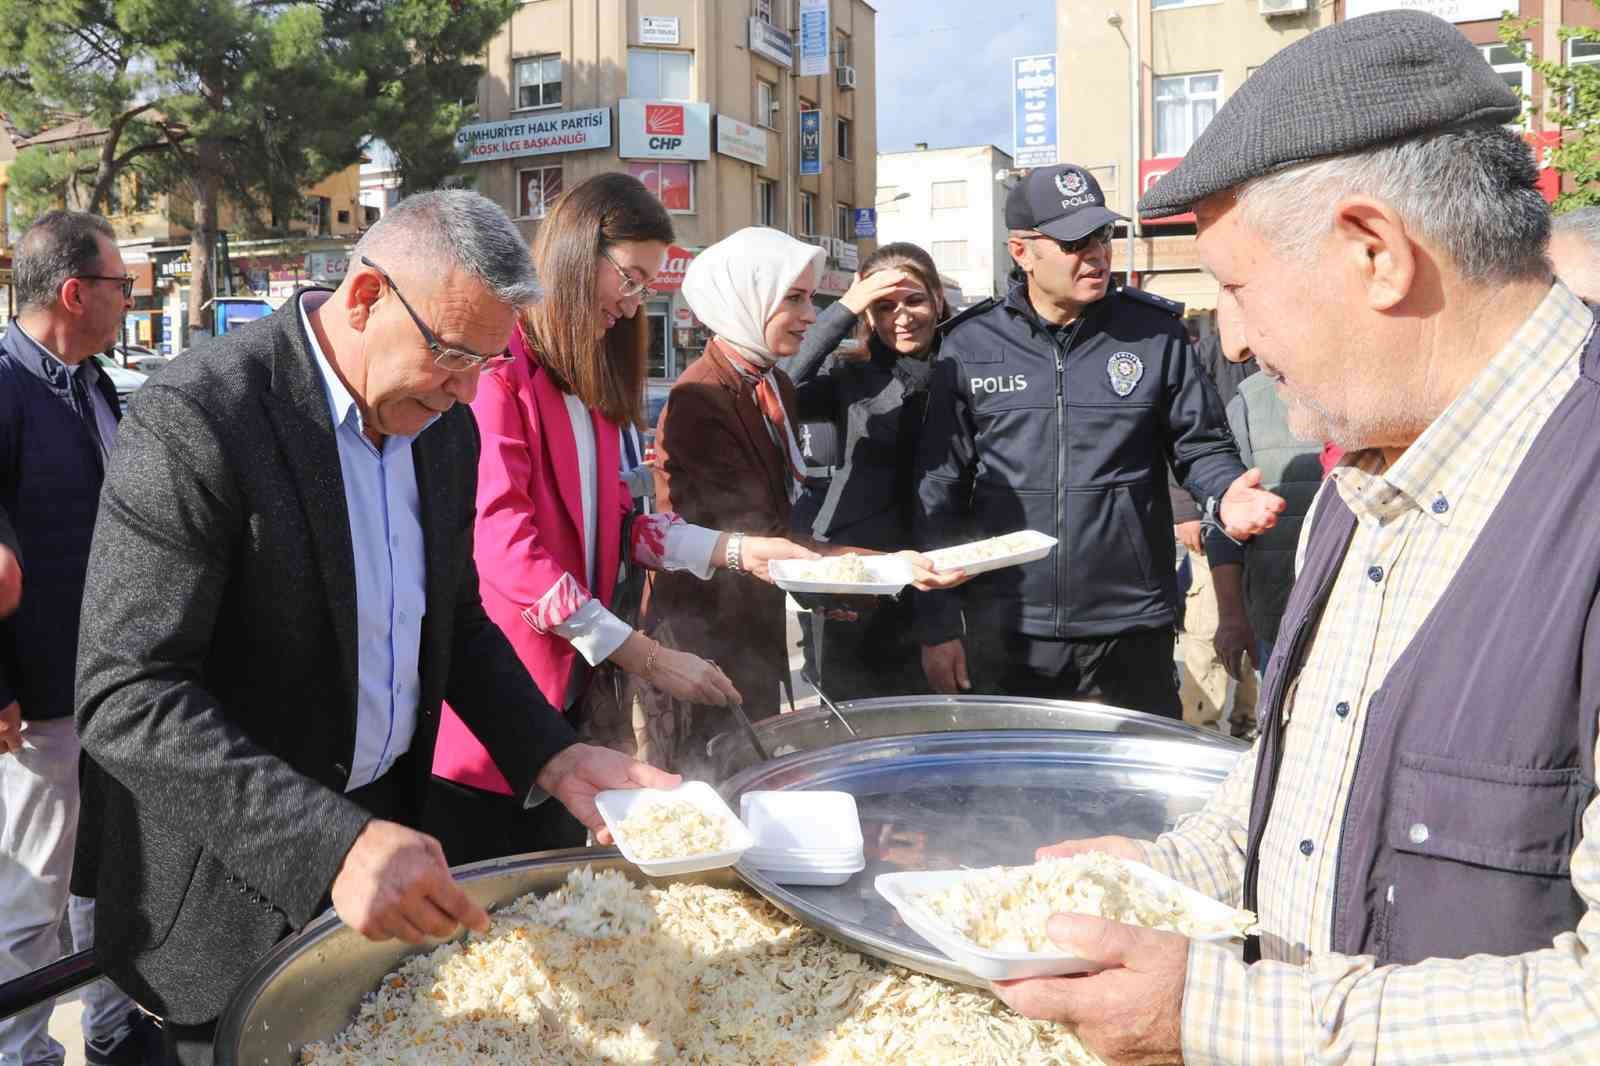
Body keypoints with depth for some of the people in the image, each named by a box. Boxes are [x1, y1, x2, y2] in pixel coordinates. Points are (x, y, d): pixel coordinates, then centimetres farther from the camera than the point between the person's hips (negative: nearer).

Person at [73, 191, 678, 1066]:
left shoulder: (444, 422, -1)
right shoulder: (194, 419, -23)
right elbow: (125, 697, -27)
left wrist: (550, 755, -6)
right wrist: (333, 846, -37)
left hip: (385, 828, 6)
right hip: (238, 882, -6)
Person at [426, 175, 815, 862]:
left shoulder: (588, 378, 15)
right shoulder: (496, 369, -14)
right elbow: (504, 543, -21)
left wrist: (738, 550, 2)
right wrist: (645, 658, -20)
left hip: (569, 687, 8)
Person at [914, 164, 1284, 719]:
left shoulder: (1155, 332, 0)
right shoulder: (969, 346, 0)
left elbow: (1201, 446, 7)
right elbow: (941, 492, 1)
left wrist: (1225, 495, -16)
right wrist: (937, 625, -1)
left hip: (1132, 631, 0)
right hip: (1005, 633, 0)